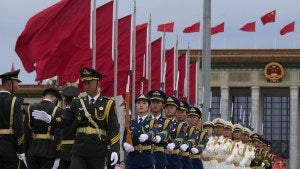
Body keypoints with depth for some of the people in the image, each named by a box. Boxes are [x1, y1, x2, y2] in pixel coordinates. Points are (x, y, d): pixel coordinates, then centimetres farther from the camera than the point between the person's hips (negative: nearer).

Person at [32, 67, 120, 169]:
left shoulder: (108, 104, 1)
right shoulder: (77, 103, 11)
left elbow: (114, 128, -5)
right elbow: (64, 122, 10)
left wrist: (115, 150, -15)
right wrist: (48, 119, -8)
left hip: (98, 153, -2)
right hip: (79, 151, 2)